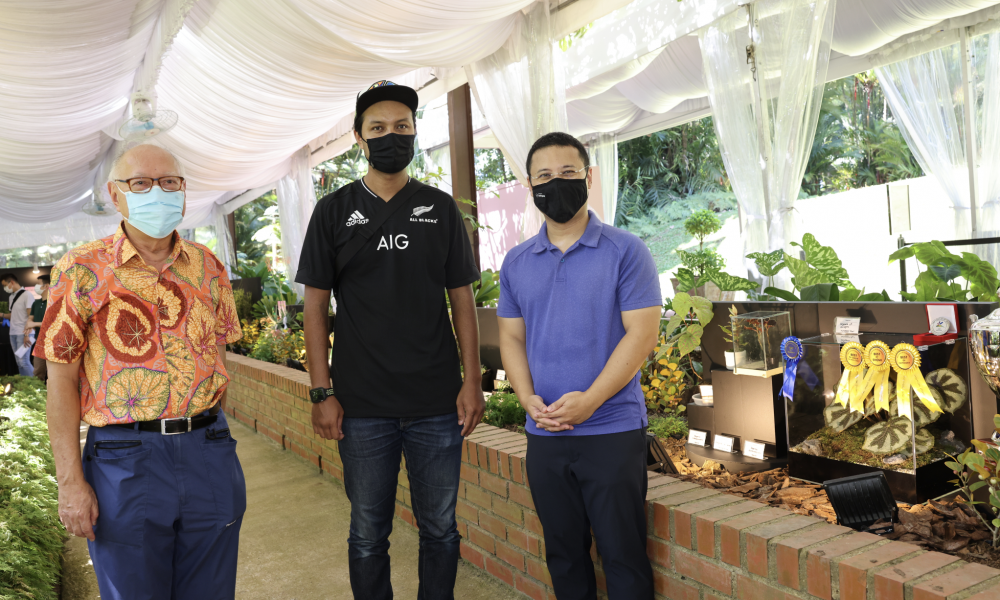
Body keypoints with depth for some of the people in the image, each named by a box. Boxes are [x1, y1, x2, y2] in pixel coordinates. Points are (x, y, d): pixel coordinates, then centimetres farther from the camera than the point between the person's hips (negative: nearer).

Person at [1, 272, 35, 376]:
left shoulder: (27, 295, -7)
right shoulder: (11, 297, 15)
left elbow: (31, 316, -11)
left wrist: (27, 334, -16)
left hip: (23, 334, -7)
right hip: (13, 333, 7)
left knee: (23, 361, -11)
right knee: (19, 362, 6)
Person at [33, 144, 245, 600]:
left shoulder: (208, 266, 7)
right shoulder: (82, 270, -3)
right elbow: (62, 379, -3)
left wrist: (212, 440, 10)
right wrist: (70, 481, -7)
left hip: (209, 452, 3)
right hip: (123, 460, -3)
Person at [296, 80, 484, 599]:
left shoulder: (441, 209, 6)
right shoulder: (334, 211, 4)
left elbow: (462, 299, 6)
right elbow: (315, 306, 3)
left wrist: (472, 381, -1)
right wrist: (321, 392, -3)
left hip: (438, 403, 1)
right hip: (362, 406, 0)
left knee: (440, 529, 11)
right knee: (368, 535, 11)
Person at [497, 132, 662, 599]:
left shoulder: (625, 252, -4)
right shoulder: (516, 263, 9)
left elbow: (641, 334, -10)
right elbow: (511, 338, 10)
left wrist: (588, 400, -18)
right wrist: (529, 399, -7)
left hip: (613, 430, -4)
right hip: (544, 434, 4)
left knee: (622, 552, 4)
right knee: (563, 551, 16)